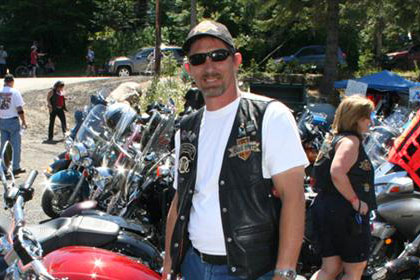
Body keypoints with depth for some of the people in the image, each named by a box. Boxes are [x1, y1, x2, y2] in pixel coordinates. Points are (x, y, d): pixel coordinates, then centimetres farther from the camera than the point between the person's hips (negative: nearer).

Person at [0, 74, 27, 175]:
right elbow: (19, 109, -13)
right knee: (15, 145, 2)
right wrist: (24, 122, -4)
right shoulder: (15, 92, -11)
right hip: (13, 120, -4)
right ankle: (16, 168, 3)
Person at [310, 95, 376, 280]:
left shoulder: (332, 139, 16)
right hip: (347, 214, -9)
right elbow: (337, 173, -28)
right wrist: (356, 201, -20)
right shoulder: (350, 140, -12)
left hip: (323, 208, 9)